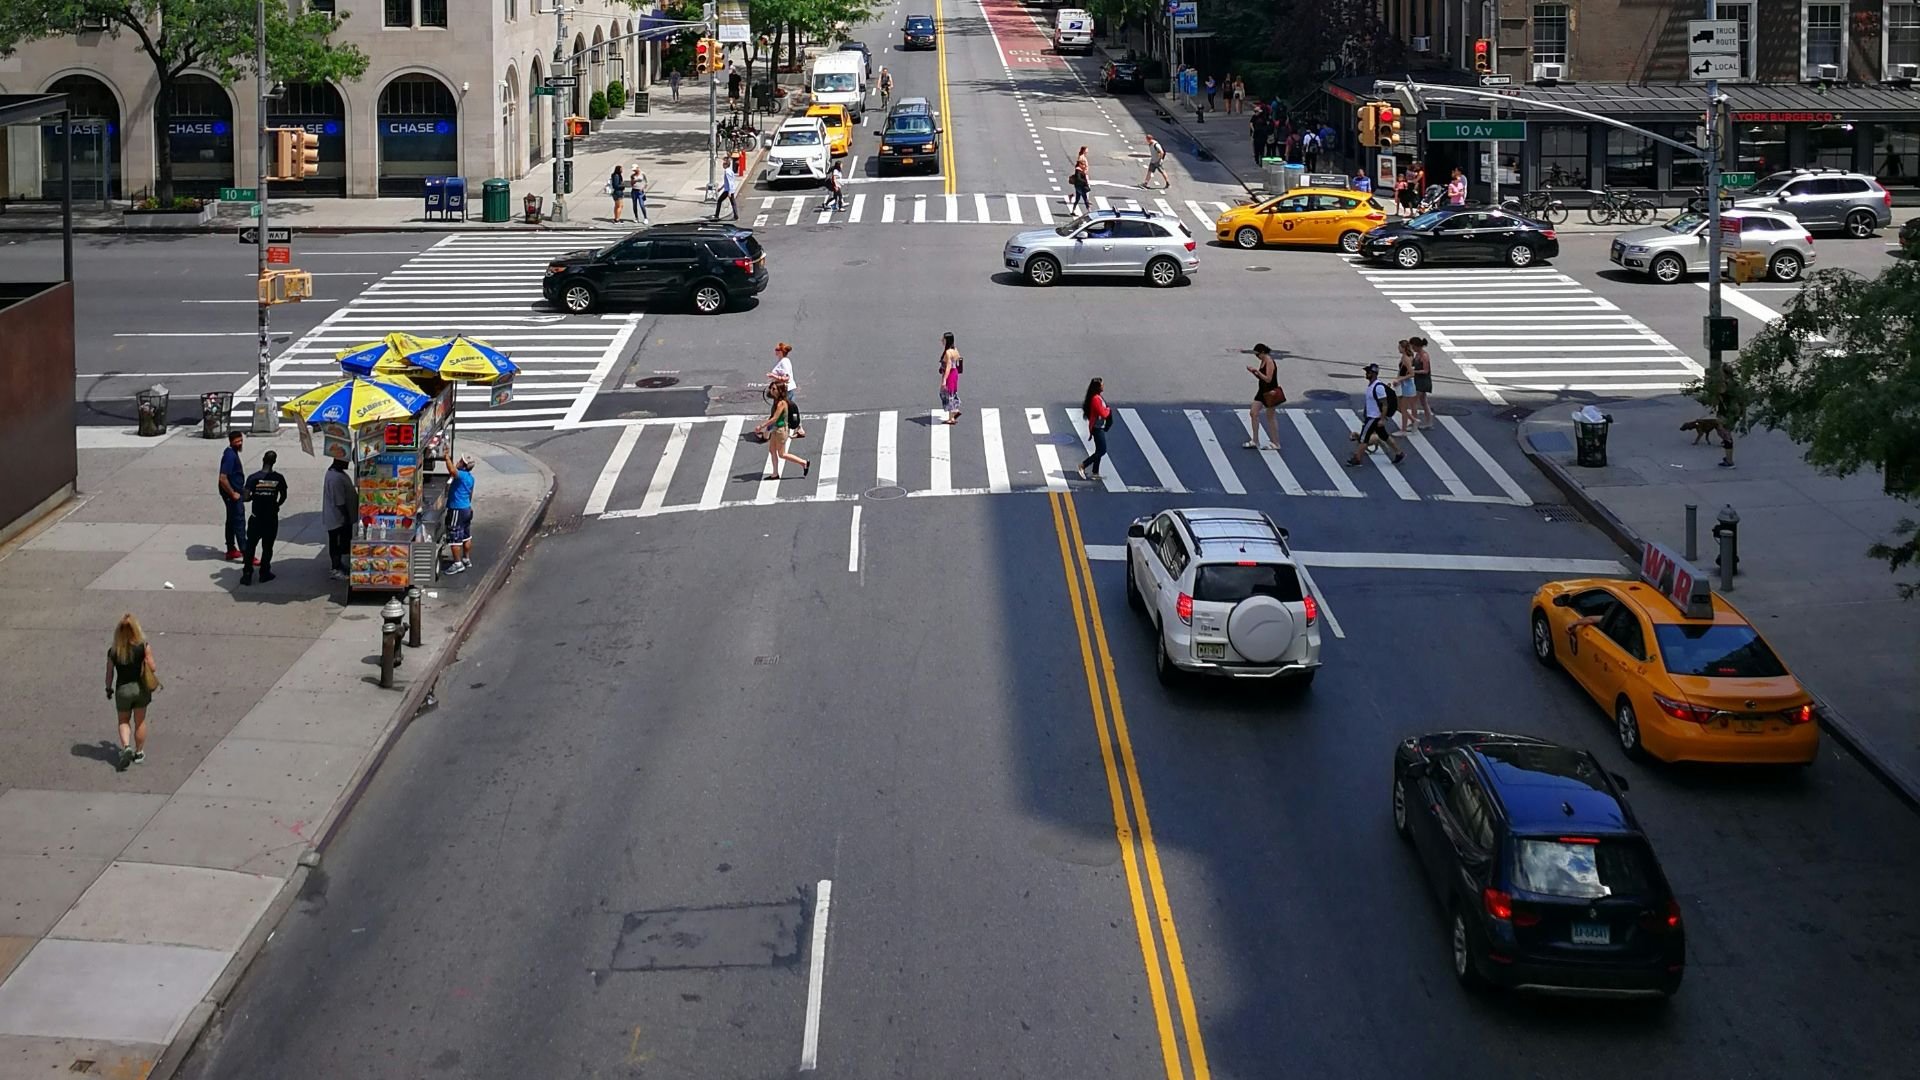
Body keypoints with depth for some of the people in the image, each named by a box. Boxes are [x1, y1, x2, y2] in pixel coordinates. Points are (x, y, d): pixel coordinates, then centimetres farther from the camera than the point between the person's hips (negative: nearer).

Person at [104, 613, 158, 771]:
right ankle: (139, 753, 27)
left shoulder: (113, 651, -11)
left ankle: (126, 747, -5)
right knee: (140, 722, 17)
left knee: (124, 721, 17)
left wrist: (109, 689, 11)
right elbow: (152, 668, -11)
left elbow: (109, 673, -4)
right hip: (141, 688, 0)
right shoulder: (144, 647, -14)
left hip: (122, 690, 0)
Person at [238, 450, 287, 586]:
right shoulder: (278, 478, -9)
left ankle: (247, 574, 5)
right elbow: (283, 497, 1)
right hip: (272, 518, 1)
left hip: (256, 518, -1)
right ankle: (264, 573, 17)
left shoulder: (253, 478, -13)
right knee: (267, 547, 13)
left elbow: (246, 497, -16)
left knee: (250, 546, 9)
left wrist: (252, 496, 6)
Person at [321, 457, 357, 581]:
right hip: (338, 518, -10)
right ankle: (335, 569, 9)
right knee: (337, 543, 0)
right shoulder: (336, 478, -28)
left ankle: (338, 565, 33)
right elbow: (339, 502, -26)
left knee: (343, 543, 21)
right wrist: (347, 517, -20)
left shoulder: (338, 473, 6)